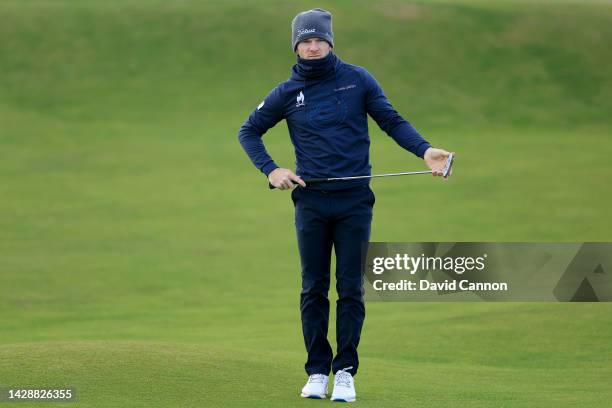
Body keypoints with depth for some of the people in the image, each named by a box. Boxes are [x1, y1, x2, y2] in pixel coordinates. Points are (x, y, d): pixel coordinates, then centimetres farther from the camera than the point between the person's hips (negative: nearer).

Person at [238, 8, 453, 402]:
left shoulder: (358, 79, 2)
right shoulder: (288, 93, 5)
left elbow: (392, 120, 1)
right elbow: (249, 131, 16)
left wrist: (425, 150, -15)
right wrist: (271, 170, 1)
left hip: (354, 201, -1)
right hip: (311, 202, 1)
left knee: (351, 289, 0)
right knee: (314, 289, 4)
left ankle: (345, 371, 5)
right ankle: (317, 372, 10)